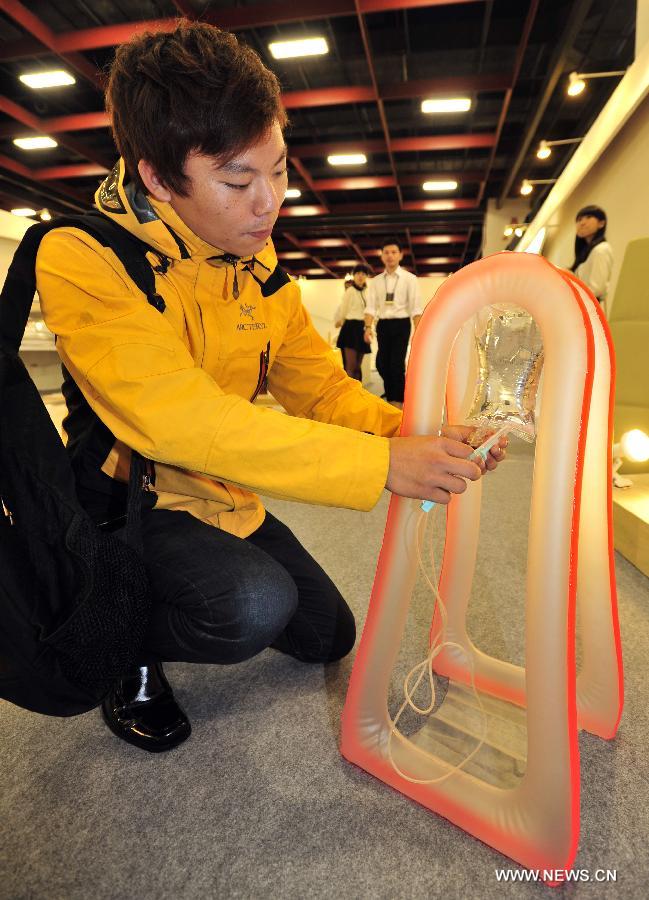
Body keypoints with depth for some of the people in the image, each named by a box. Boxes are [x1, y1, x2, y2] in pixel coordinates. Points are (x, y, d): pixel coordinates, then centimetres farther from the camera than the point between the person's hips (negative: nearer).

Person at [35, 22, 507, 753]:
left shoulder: (261, 271, 0)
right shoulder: (83, 260, -22)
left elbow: (323, 389, -3)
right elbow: (182, 420, -33)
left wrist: (412, 435, -23)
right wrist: (383, 466, -35)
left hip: (227, 500, 6)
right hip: (129, 505, -6)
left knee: (329, 638, 15)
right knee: (257, 607, -34)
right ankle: (125, 643, -1)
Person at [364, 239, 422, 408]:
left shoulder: (409, 278, 1)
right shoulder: (376, 281, 11)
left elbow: (415, 307, -4)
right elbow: (371, 306, 4)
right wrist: (368, 327, -11)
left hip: (401, 324, -4)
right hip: (383, 325, 4)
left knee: (397, 364, -8)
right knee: (382, 364, 7)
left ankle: (398, 401, 2)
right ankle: (390, 398, 25)